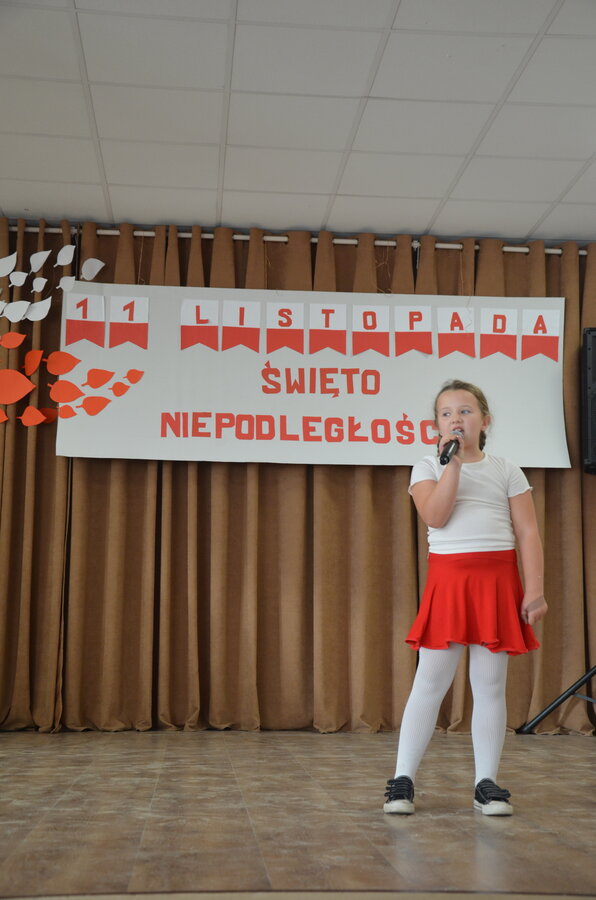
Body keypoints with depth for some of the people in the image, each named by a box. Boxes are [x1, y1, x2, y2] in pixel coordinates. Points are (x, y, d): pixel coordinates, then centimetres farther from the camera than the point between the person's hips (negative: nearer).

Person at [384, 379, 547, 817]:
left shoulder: (506, 471, 8)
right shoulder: (428, 468, 7)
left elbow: (528, 534, 2)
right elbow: (435, 516, -12)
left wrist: (534, 590, -7)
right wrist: (454, 461, -14)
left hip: (497, 581, 1)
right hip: (448, 579, -1)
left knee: (490, 685, 4)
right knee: (430, 682, -2)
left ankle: (487, 783, 12)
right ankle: (403, 780, 4)